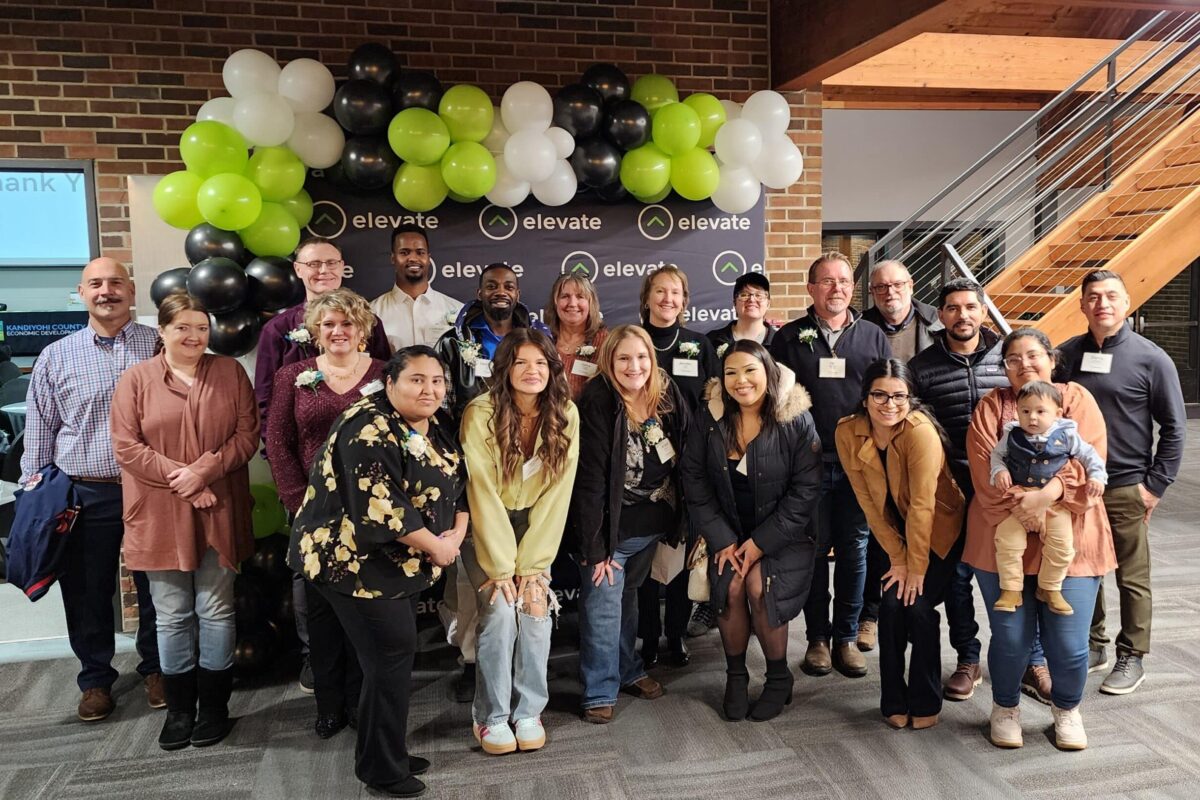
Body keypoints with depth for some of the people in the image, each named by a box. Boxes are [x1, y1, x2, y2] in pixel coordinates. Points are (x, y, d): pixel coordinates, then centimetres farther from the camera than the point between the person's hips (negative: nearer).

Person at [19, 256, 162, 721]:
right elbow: (39, 431, 9)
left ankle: (156, 668, 30)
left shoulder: (161, 346, 1)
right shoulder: (56, 357, 5)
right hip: (84, 495, 1)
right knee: (87, 594, 10)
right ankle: (95, 678, 28)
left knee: (156, 587, 10)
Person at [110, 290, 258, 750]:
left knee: (215, 610, 7)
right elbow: (126, 447, -5)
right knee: (172, 616, 8)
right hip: (160, 516, 0)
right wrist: (182, 480, -13)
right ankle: (178, 709, 23)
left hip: (218, 513, 0)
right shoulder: (136, 379, 1)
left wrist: (204, 470, -15)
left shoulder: (230, 373, 4)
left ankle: (214, 705, 21)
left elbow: (247, 434, -1)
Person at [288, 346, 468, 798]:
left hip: (403, 564, 9)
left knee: (393, 658, 17)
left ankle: (386, 754, 34)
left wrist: (457, 533, -9)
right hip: (356, 560, -9)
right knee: (393, 658, -4)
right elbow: (381, 507, -29)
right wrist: (435, 546, -20)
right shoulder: (371, 429, -22)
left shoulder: (439, 430, 7)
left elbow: (459, 485, 10)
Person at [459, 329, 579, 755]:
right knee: (500, 609, -17)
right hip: (485, 528, -2)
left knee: (536, 607, -14)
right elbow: (484, 495, -20)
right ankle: (490, 717, 2)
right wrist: (501, 568, -20)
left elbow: (557, 494, -12)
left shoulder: (566, 414, -13)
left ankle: (528, 711, 6)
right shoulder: (481, 413, -21)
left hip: (534, 526, 2)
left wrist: (531, 566, -16)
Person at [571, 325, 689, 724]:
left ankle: (629, 671, 38)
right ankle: (600, 691, 15)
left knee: (628, 596, 22)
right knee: (602, 606, -1)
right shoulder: (597, 405, -19)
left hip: (653, 524, 5)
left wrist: (679, 521, -2)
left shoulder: (668, 398, -4)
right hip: (612, 527, -5)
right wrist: (594, 547, -20)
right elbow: (590, 480, -20)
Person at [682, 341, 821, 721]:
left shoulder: (796, 419, -13)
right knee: (730, 585, -21)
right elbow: (694, 480, -3)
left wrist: (761, 543, -14)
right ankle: (735, 675, 2)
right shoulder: (711, 418, -5)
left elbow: (805, 490, -12)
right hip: (728, 531, 2)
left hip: (782, 531, -2)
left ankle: (779, 678, 0)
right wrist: (722, 540, -9)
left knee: (759, 586, -24)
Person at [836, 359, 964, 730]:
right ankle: (894, 702, 8)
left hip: (939, 529, -3)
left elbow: (922, 505, -25)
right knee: (891, 604, -10)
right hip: (894, 532, 3)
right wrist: (897, 557, -9)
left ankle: (926, 702, 8)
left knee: (918, 605, -13)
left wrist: (917, 566, -20)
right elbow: (867, 501, -10)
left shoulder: (921, 431, -28)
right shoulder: (847, 433, -15)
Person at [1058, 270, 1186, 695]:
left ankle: (1131, 658, 20)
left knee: (1132, 578, 7)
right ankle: (1093, 646, 29)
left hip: (1125, 489, -3)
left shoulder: (1151, 359, -6)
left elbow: (1174, 428, -3)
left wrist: (1155, 485, -7)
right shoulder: (1067, 354, 3)